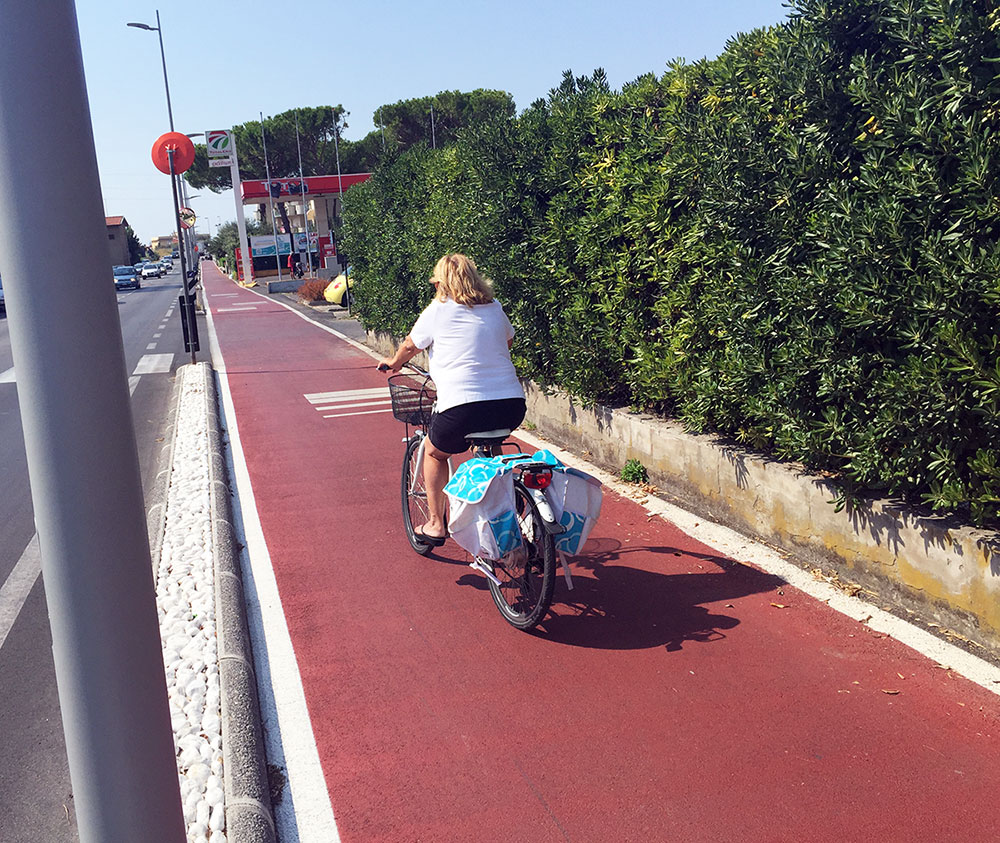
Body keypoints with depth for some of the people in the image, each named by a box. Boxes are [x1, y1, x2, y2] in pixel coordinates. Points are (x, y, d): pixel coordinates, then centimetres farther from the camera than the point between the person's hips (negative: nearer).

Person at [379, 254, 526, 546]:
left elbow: (410, 346, 19)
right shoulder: (495, 308, 16)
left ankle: (436, 525, 26)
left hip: (462, 407, -4)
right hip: (512, 406, 5)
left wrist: (393, 363, 41)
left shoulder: (437, 311, 4)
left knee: (434, 453, 24)